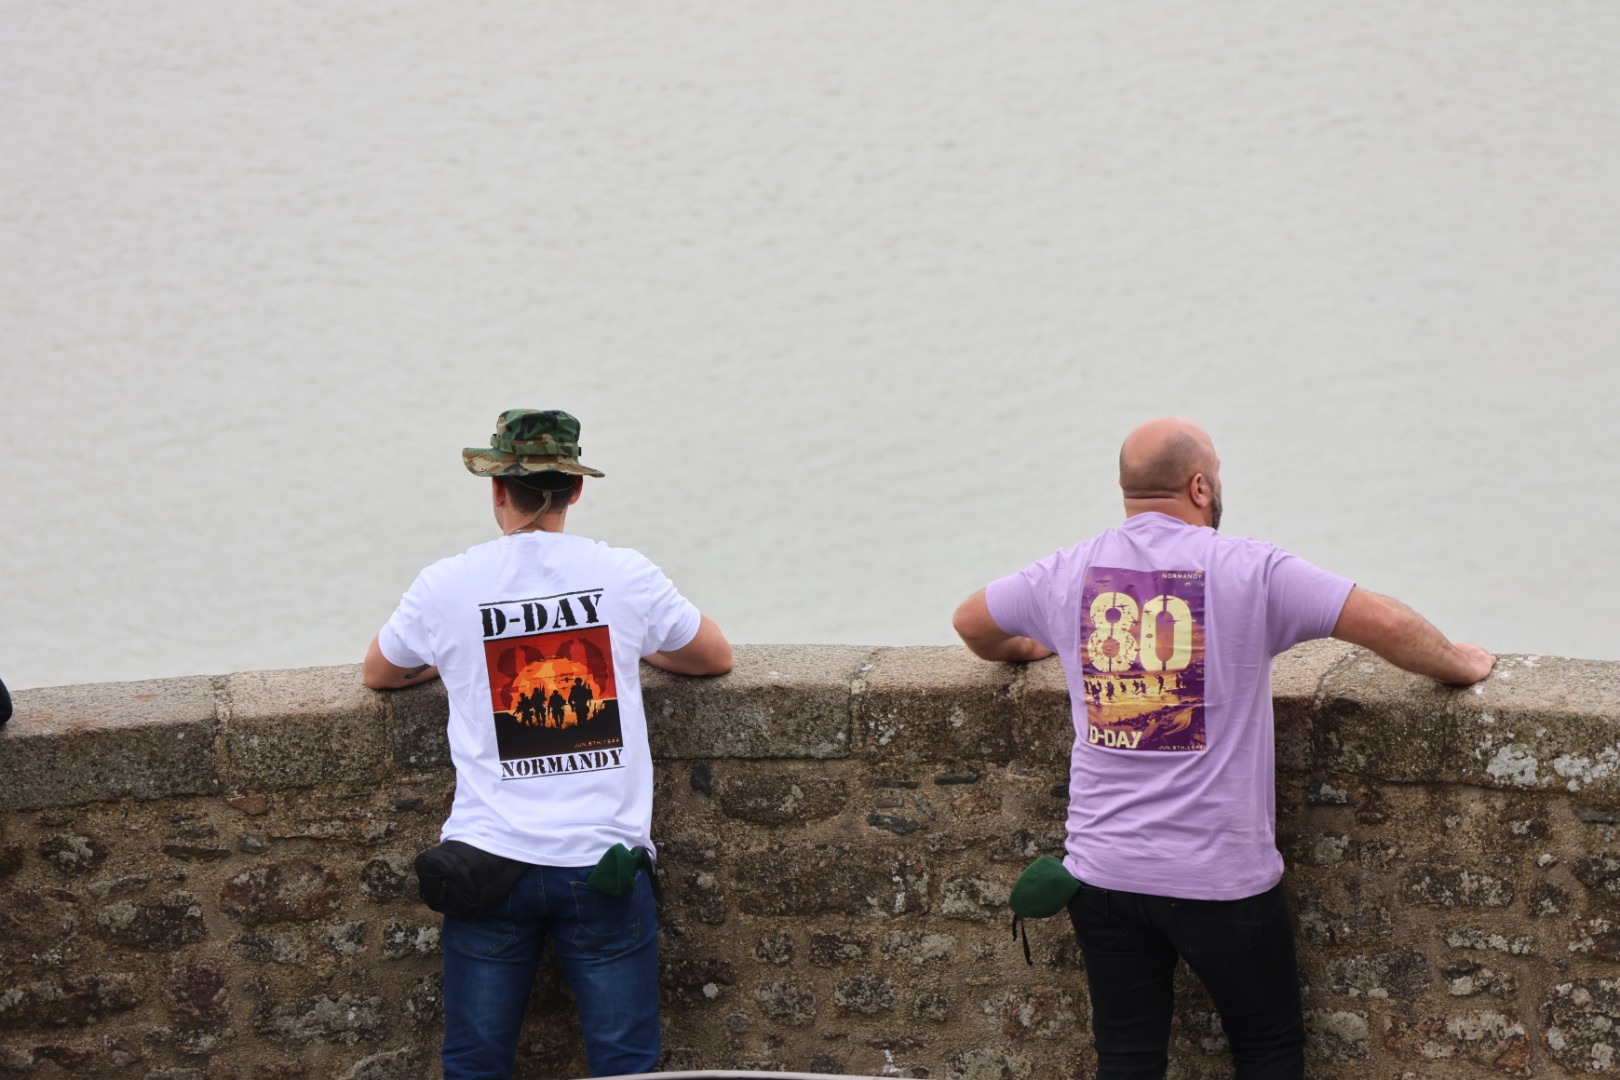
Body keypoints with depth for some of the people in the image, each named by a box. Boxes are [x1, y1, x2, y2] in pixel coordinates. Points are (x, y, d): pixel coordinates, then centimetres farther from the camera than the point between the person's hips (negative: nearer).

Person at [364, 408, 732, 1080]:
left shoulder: (445, 586, 0)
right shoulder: (626, 576, 0)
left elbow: (377, 675, 20)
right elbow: (717, 658, 17)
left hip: (490, 859, 0)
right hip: (602, 862, 0)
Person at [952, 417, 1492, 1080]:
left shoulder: (1069, 574, 3)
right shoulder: (1249, 571, -9)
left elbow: (971, 621, 21)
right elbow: (1387, 625, -10)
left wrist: (1019, 649, 43)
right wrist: (1457, 665, 9)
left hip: (1102, 870, 4)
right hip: (1221, 876, -4)